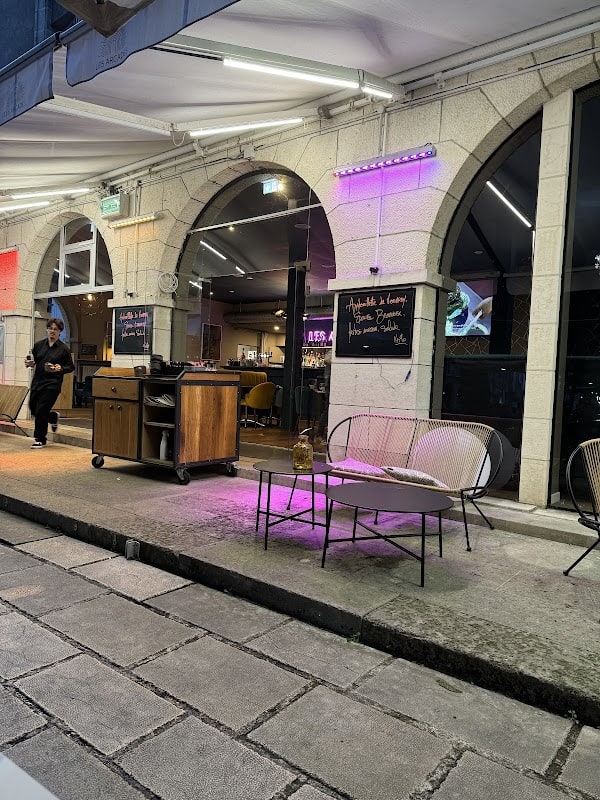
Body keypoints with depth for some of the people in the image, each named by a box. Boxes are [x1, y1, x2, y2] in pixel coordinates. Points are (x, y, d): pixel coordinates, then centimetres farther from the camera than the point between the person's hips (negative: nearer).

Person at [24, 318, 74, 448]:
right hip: (37, 381, 5)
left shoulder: (64, 349, -4)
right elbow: (33, 361, 17)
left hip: (52, 384, -5)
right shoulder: (39, 345, 7)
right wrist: (29, 363, -5)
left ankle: (40, 440, 7)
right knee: (33, 408, 11)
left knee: (41, 411, -7)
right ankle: (53, 417, 41)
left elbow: (71, 367, 1)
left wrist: (61, 369, -19)